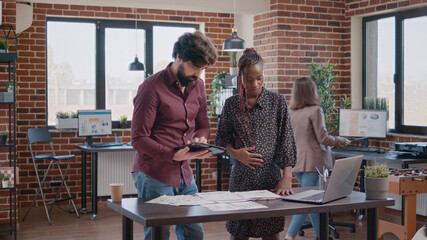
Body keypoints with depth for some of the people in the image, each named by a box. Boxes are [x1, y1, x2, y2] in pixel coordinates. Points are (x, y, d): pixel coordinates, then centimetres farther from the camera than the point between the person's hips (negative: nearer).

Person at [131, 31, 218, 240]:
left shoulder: (197, 86, 9)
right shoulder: (152, 87, -13)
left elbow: (203, 126, 18)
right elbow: (139, 139, -14)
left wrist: (200, 139, -6)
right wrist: (174, 155, -24)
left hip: (185, 175, 7)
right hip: (155, 176, -7)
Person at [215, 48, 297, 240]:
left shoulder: (277, 102, 1)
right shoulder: (231, 104, 5)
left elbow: (286, 141, -4)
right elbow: (222, 139, 12)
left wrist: (287, 178, -15)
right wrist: (235, 153, -9)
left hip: (271, 180, -1)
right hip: (241, 179, 1)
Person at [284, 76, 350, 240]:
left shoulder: (292, 113, 8)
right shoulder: (315, 110, -11)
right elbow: (323, 138, -11)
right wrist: (342, 141, 4)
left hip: (298, 163, 7)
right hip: (312, 162, -7)